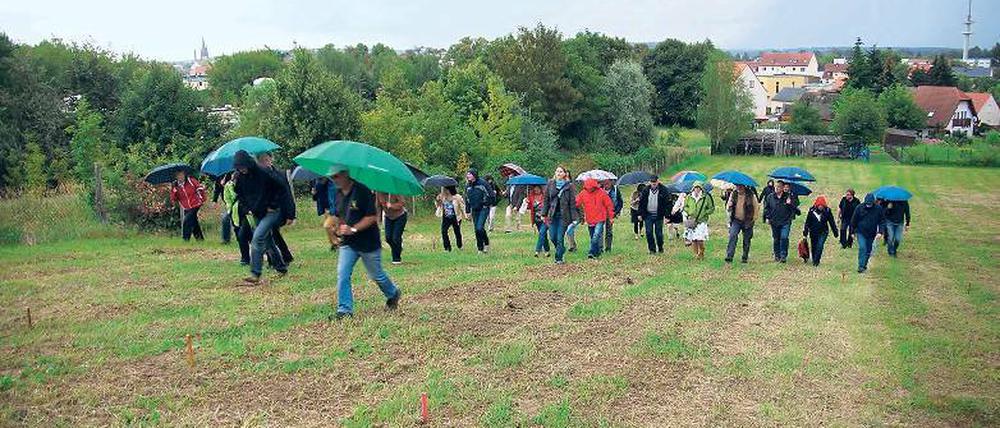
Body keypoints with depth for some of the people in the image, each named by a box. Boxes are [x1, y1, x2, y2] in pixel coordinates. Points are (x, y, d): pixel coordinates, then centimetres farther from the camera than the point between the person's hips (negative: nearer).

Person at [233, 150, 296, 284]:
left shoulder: (264, 173, -20)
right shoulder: (241, 179, -1)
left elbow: (283, 189, -18)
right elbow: (240, 195, 19)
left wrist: (289, 214, -18)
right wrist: (246, 209, 3)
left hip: (272, 211, -7)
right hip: (257, 214, 7)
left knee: (257, 238, -20)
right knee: (268, 242, 13)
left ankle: (255, 274, -19)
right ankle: (281, 268, 30)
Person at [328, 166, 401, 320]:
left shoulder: (362, 191, -16)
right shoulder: (339, 195, 7)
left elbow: (372, 217, -19)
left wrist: (353, 229, -23)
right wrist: (338, 228, 5)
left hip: (368, 243, -6)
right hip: (347, 244, 6)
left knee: (376, 275, 10)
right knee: (342, 275, -6)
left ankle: (393, 294, 37)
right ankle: (345, 310, 0)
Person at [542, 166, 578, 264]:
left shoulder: (569, 186, -3)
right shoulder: (550, 184, 5)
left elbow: (572, 203, -2)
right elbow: (546, 200, 9)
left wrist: (574, 218, -6)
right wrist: (543, 214, 4)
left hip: (564, 215, -3)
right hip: (552, 215, 3)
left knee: (560, 238, -4)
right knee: (552, 237, 4)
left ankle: (559, 258, 7)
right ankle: (561, 249, 32)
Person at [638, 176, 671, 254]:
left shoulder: (663, 190, -6)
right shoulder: (646, 190, 2)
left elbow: (667, 203, -4)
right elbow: (641, 202, 8)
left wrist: (667, 215, -9)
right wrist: (640, 214, 4)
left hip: (658, 215, -2)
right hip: (648, 215, 2)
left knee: (658, 233, 3)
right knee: (649, 233, 0)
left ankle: (660, 248, 23)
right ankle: (652, 249, 11)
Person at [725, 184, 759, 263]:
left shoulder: (751, 195, -6)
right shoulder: (733, 194, 2)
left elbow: (756, 206, 3)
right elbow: (728, 209, 9)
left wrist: (754, 218, -5)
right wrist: (729, 206, -15)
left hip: (747, 221, -1)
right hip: (736, 220, 1)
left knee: (746, 240, 6)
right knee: (732, 236, -16)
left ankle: (744, 258, 20)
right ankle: (729, 256, -20)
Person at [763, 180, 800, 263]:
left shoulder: (789, 196, 0)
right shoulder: (770, 197, 5)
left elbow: (796, 204, 3)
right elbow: (766, 207, 14)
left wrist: (790, 203, -17)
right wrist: (767, 217, 6)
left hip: (785, 222, -3)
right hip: (774, 222, 3)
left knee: (784, 238, -15)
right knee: (776, 239, 10)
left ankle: (783, 256, -9)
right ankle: (777, 255, 23)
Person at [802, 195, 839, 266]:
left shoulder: (827, 211, -8)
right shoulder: (812, 210, -7)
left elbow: (832, 222, 1)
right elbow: (807, 222, 0)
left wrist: (835, 232, 4)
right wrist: (805, 232, -1)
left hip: (823, 232, -2)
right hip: (813, 232, 2)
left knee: (820, 246, -16)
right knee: (813, 247, 11)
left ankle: (816, 261, -8)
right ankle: (814, 260, 30)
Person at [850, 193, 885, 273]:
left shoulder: (878, 209, -7)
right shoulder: (860, 208, -9)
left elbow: (882, 220, 0)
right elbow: (853, 220, 0)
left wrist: (880, 232, -11)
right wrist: (853, 232, 4)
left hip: (871, 234, 2)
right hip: (861, 232, -2)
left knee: (868, 250, 12)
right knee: (862, 248, -14)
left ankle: (865, 264, 31)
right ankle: (861, 266, -10)